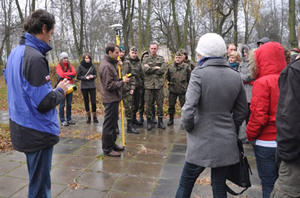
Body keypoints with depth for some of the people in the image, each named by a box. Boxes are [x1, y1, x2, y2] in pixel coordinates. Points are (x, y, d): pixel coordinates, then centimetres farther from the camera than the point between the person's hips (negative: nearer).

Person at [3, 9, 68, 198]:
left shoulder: (15, 53, 9)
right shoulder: (35, 57, -21)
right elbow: (44, 103, -24)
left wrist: (51, 88, 12)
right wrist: (60, 90, -7)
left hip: (21, 129, 9)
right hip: (38, 132, -9)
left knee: (36, 178, 25)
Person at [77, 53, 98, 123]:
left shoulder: (92, 66, 3)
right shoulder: (81, 66, -2)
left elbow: (95, 75, 10)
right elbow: (78, 77, 0)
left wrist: (92, 76, -11)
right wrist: (85, 77, -14)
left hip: (92, 86, 1)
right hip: (84, 86, 0)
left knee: (93, 102, -3)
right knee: (86, 102, 7)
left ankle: (94, 117, 10)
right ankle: (88, 116, 21)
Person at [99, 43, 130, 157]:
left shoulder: (111, 63, 16)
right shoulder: (106, 66, -17)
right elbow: (109, 85, -21)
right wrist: (123, 82, -16)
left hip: (113, 98, 11)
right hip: (110, 99, -11)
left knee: (113, 123, 18)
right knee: (109, 124, -2)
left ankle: (112, 144, 31)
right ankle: (107, 149, 9)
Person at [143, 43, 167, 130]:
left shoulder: (161, 59, 10)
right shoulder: (145, 59, 9)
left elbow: (163, 69, -6)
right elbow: (145, 69, -9)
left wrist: (150, 69, -6)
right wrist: (156, 68, -8)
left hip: (159, 84, 1)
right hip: (149, 84, -1)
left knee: (160, 103, 5)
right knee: (148, 104, 3)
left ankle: (160, 121, 17)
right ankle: (149, 121, 16)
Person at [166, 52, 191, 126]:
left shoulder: (186, 67, -5)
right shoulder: (170, 67, 3)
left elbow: (190, 77, 2)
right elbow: (167, 76, 17)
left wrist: (185, 84, 5)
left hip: (183, 90, -2)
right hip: (172, 90, 3)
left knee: (184, 105, 4)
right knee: (171, 105, 11)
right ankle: (171, 119, 26)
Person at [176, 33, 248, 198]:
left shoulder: (199, 73, -15)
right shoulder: (235, 76, 2)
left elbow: (188, 110, -22)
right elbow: (241, 111, 9)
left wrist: (189, 128, -4)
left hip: (201, 142, -5)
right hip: (226, 143, 5)